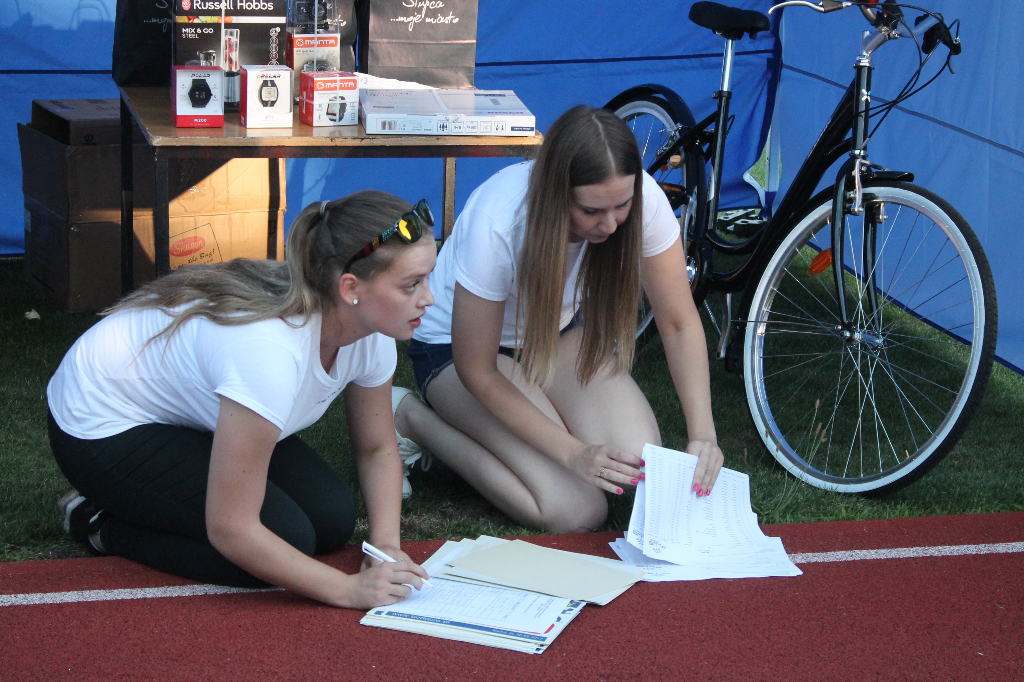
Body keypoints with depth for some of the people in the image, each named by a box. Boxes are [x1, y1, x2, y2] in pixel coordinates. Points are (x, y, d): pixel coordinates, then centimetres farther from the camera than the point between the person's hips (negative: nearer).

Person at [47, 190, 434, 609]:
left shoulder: (372, 331, -16)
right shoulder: (271, 351, -40)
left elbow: (378, 449, 2)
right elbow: (229, 529, -35)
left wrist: (386, 544, -14)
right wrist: (348, 590, -31)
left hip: (185, 412, 8)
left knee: (332, 521, -5)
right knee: (288, 537, -20)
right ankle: (101, 524, -1)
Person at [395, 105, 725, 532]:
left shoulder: (640, 197, -27)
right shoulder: (496, 224, -37)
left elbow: (679, 324, -15)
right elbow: (477, 372, -25)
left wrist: (703, 434, -29)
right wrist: (573, 452, -31)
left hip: (559, 329, 5)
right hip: (458, 344, -4)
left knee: (639, 459, -21)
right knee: (577, 511, -21)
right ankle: (417, 423, -3)